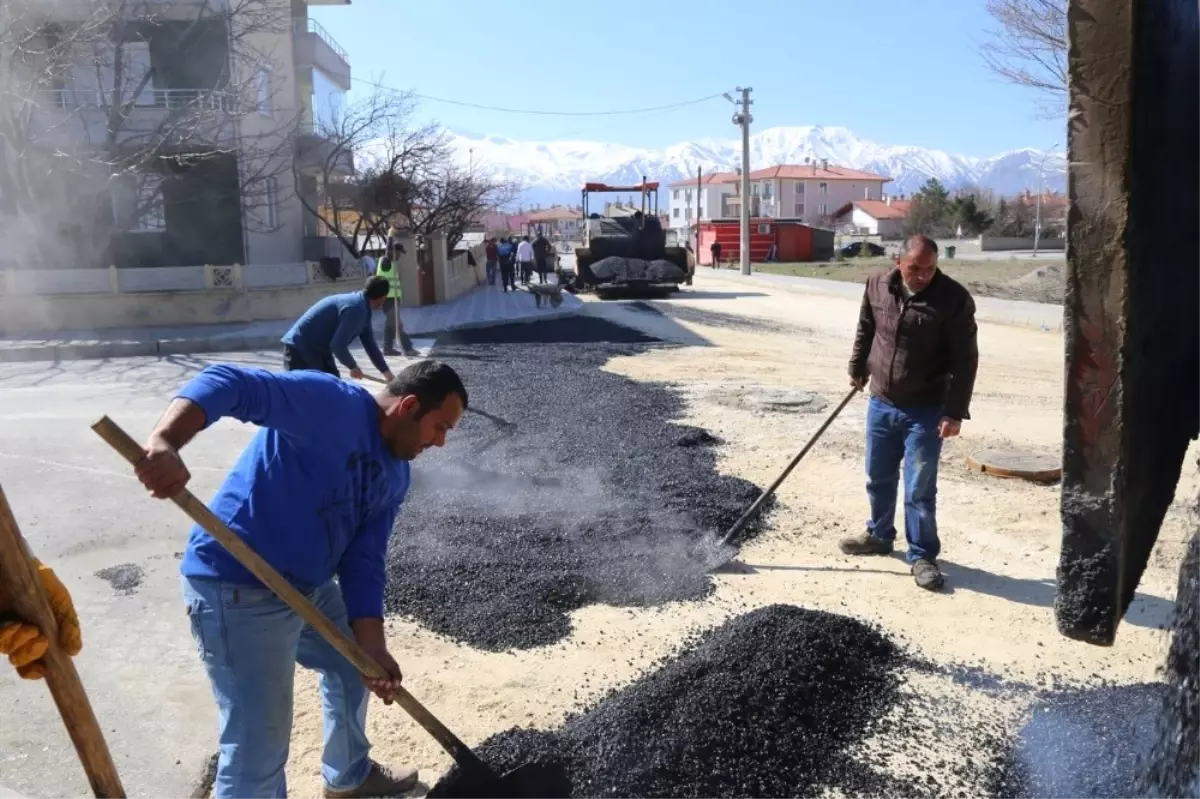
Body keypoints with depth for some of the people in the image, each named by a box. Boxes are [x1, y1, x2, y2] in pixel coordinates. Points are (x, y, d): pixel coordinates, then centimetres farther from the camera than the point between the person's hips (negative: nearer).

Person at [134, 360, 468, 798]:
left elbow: (365, 560, 2)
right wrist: (164, 443, -48)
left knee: (354, 668, 28)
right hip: (238, 589, -10)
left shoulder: (395, 477, 5)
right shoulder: (329, 401, -20)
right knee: (257, 752, -5)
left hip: (311, 585, 10)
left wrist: (371, 644, -10)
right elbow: (228, 383, -31)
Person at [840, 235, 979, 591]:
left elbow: (964, 360, -14)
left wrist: (954, 412, -17)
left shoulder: (954, 299, -16)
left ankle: (923, 555, 15)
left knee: (920, 489, 0)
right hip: (881, 403, 5)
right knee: (878, 477, 18)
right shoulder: (877, 286, -3)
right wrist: (858, 369, 21)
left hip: (926, 411, -4)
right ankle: (879, 535, 38)